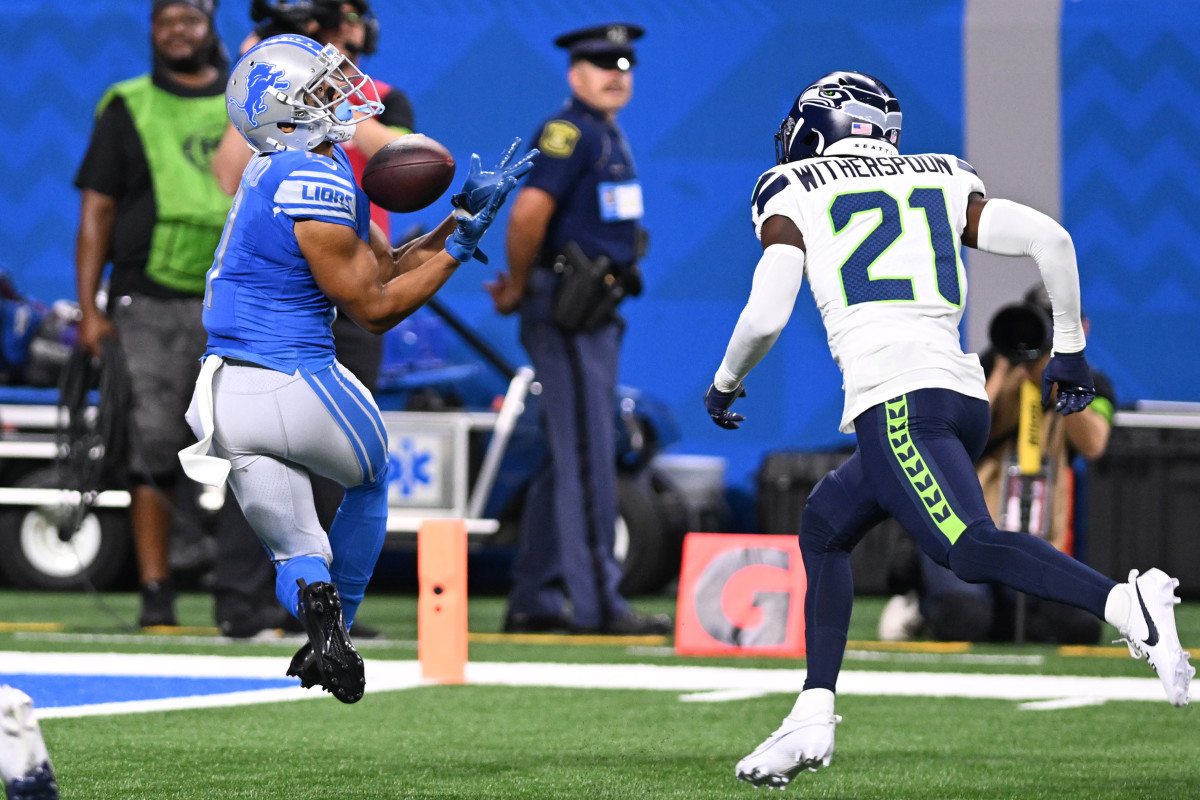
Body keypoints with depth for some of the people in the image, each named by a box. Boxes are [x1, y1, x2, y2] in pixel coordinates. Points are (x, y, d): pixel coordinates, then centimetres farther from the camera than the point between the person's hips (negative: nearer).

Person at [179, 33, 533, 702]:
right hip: (296, 388, -7)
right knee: (373, 477, 25)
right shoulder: (316, 182, -16)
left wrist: (462, 215, 10)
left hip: (227, 397, 7)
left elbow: (387, 269, 16)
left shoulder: (304, 170, 13)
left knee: (296, 552, 15)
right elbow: (375, 309, -9)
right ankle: (335, 634, 20)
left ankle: (319, 615, -18)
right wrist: (459, 246, -4)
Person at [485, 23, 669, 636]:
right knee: (586, 455, -11)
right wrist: (518, 287, -11)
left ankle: (534, 601, 17)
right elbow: (529, 211, -24)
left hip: (598, 311, 10)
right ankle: (597, 604, -12)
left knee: (570, 457, 12)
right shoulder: (570, 131, -12)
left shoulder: (609, 136, 19)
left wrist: (518, 285, 14)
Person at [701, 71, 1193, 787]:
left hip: (896, 400, -7)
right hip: (965, 395, 7)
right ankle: (814, 716, 14)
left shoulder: (794, 196, 10)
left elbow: (764, 318, 1)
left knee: (972, 548, -21)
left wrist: (725, 383, 21)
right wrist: (1069, 351, 19)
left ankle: (1127, 603, -43)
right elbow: (1050, 238, 9)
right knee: (825, 525, 23)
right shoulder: (943, 183, 22)